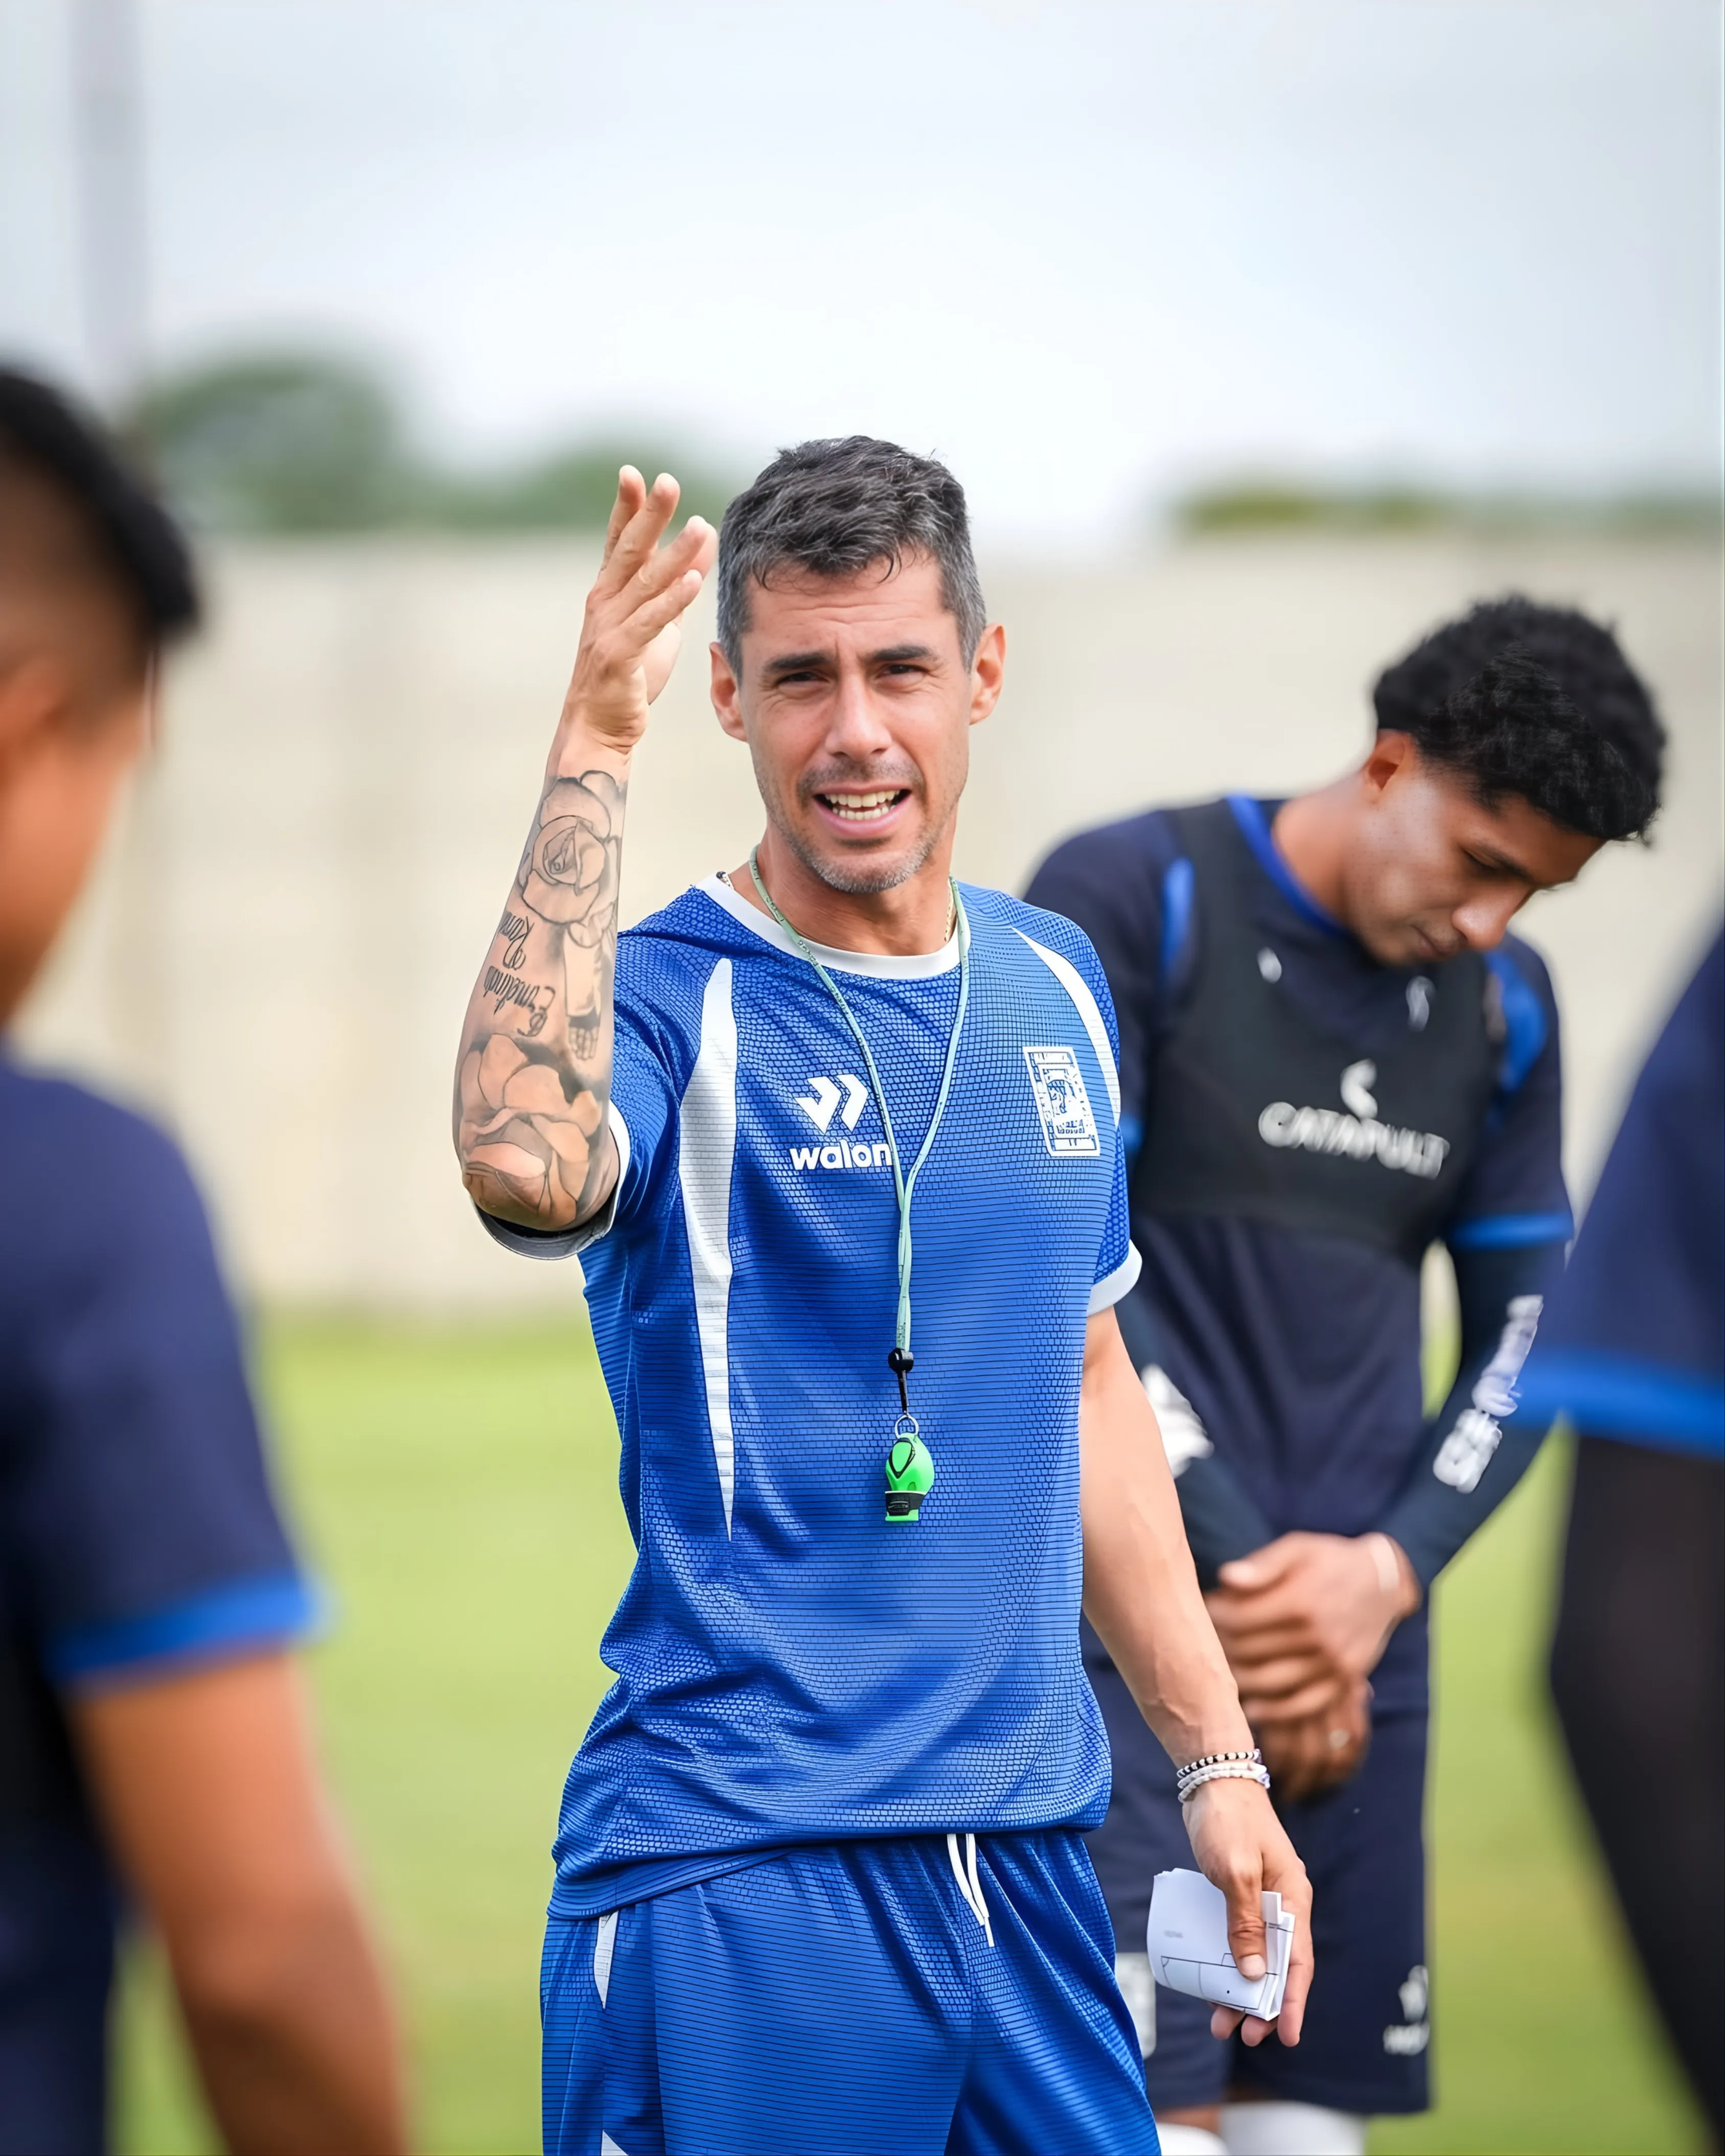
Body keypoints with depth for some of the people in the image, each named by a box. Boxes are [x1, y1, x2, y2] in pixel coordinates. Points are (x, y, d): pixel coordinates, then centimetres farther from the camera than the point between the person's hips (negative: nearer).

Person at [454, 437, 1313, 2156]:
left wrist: (1216, 1761, 18)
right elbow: (524, 1162, -33)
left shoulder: (1055, 986, 11)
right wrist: (590, 753, -28)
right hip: (735, 1871, -6)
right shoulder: (668, 1000, -8)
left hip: (1030, 1861, 6)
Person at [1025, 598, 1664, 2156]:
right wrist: (1239, 1570, -12)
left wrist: (1390, 1570, -4)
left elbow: (1529, 1328, 14)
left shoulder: (1504, 1007, 12)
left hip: (1351, 1624, 6)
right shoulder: (1128, 903, -5)